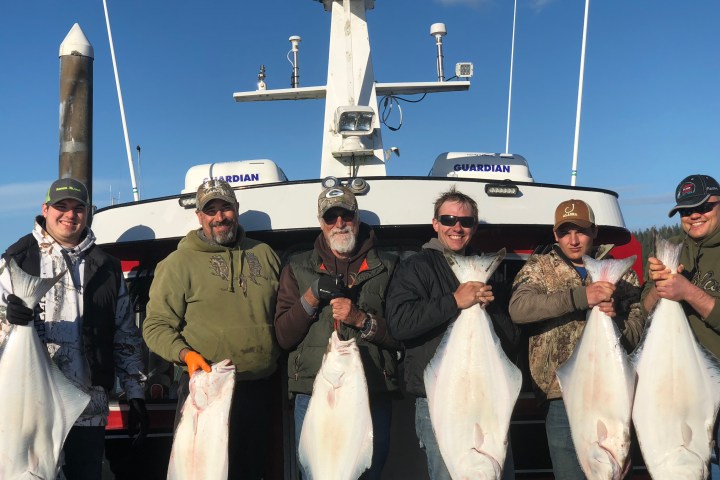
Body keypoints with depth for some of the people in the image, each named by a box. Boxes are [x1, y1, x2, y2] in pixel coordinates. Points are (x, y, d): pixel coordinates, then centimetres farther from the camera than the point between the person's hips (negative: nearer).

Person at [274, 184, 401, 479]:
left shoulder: (386, 268, 7)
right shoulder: (298, 268, 10)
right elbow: (283, 337, 3)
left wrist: (362, 320, -15)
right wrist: (311, 298, -11)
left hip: (373, 396, 0)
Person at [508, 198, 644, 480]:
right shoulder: (539, 268, 4)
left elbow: (639, 331, 6)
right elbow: (518, 308, -16)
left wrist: (616, 319, -17)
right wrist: (579, 296, -24)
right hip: (563, 396, -2)